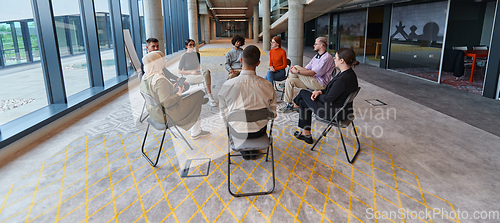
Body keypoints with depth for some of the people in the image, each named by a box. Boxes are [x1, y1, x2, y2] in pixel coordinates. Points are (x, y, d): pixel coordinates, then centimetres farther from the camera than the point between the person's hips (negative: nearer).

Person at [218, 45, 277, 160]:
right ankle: (253, 150, 44)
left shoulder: (228, 85, -23)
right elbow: (273, 113, -7)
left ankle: (244, 150, 42)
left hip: (237, 131, 0)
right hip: (259, 132, 1)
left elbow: (224, 113, -8)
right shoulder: (267, 85, -21)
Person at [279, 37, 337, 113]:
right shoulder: (317, 56, 18)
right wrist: (294, 69, -4)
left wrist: (297, 71, -21)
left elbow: (312, 72, -21)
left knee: (297, 67, -15)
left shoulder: (327, 58, -14)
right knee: (289, 81, -7)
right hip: (311, 82, 9)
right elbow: (306, 69, 15)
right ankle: (287, 104, -3)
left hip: (320, 84, -9)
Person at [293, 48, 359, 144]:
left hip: (335, 113, -9)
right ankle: (306, 134, 23)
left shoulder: (343, 80, -32)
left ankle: (296, 103, 44)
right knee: (303, 103, 16)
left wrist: (317, 94, -4)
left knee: (303, 92, 6)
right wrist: (320, 92, -2)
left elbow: (328, 99, -24)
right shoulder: (348, 73, 0)